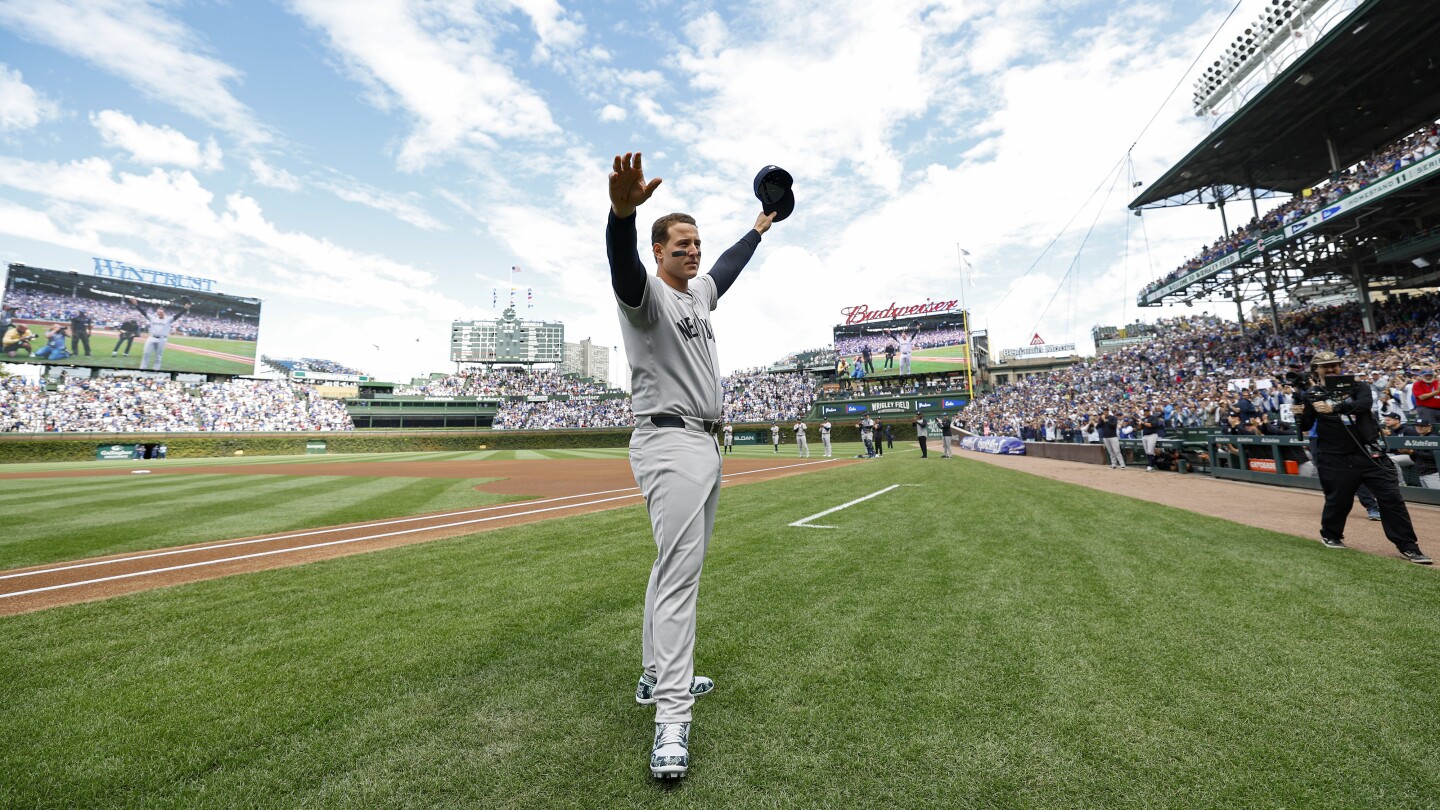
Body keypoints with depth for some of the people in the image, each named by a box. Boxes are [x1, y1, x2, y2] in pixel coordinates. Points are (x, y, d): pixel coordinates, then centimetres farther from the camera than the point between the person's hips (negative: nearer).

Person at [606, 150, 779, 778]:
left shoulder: (699, 293, 19)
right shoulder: (646, 293, -7)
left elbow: (728, 268, 39)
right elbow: (623, 264, -30)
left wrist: (757, 231, 51)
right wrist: (622, 211, -50)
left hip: (705, 445, 10)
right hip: (669, 444, -9)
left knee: (678, 566, 14)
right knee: (679, 572, -14)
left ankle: (656, 677, 28)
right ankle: (672, 717, -6)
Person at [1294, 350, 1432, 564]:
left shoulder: (1357, 387, 3)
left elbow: (1364, 404, -19)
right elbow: (1305, 427, -3)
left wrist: (1333, 408, -35)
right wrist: (1299, 415, -25)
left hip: (1369, 454, 1)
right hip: (1335, 460, -1)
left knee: (1391, 498, 0)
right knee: (1338, 500, 6)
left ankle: (1408, 547, 11)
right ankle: (1330, 535, 29)